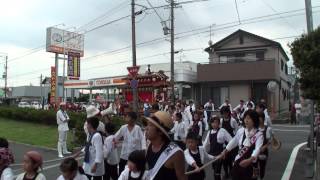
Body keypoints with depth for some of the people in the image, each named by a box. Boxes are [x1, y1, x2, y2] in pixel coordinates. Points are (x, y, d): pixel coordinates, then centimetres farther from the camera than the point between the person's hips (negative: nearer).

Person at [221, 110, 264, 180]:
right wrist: (225, 150, 25)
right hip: (238, 162, 4)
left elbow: (257, 149, -27)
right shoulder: (241, 131, 0)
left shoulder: (259, 134, -14)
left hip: (250, 164, -4)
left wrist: (250, 160, -44)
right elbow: (234, 141, 17)